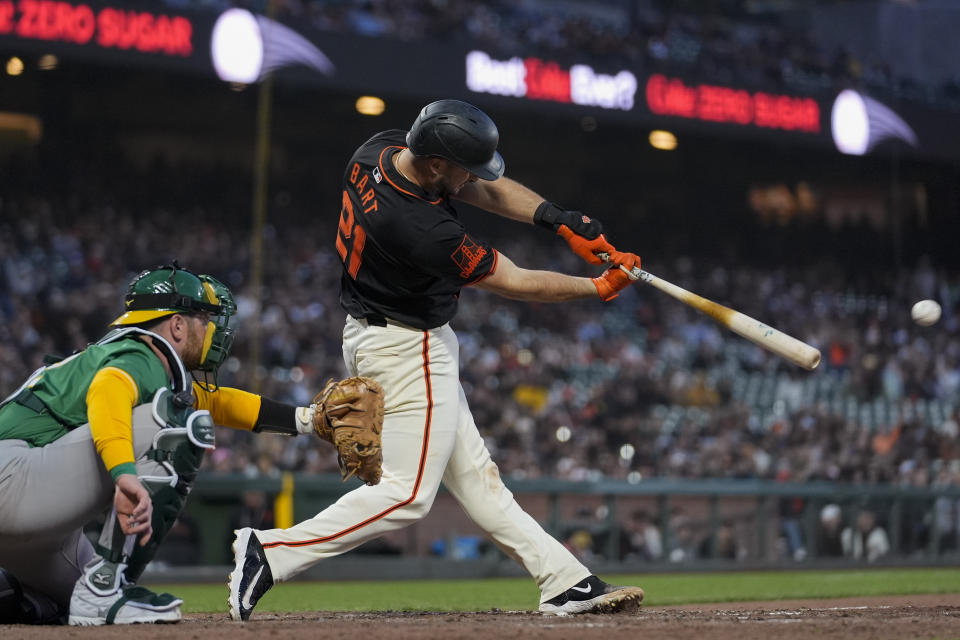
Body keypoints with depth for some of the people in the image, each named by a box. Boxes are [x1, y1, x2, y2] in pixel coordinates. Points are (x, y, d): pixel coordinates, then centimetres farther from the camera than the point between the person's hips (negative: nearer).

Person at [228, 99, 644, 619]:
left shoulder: (381, 148, -9)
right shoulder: (423, 229, -33)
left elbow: (489, 190, 2)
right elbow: (516, 284, -20)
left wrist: (561, 221, -10)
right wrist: (600, 288, -7)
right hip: (409, 350, -10)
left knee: (473, 473, 11)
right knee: (408, 493, -4)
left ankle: (565, 581, 17)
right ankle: (272, 552, -4)